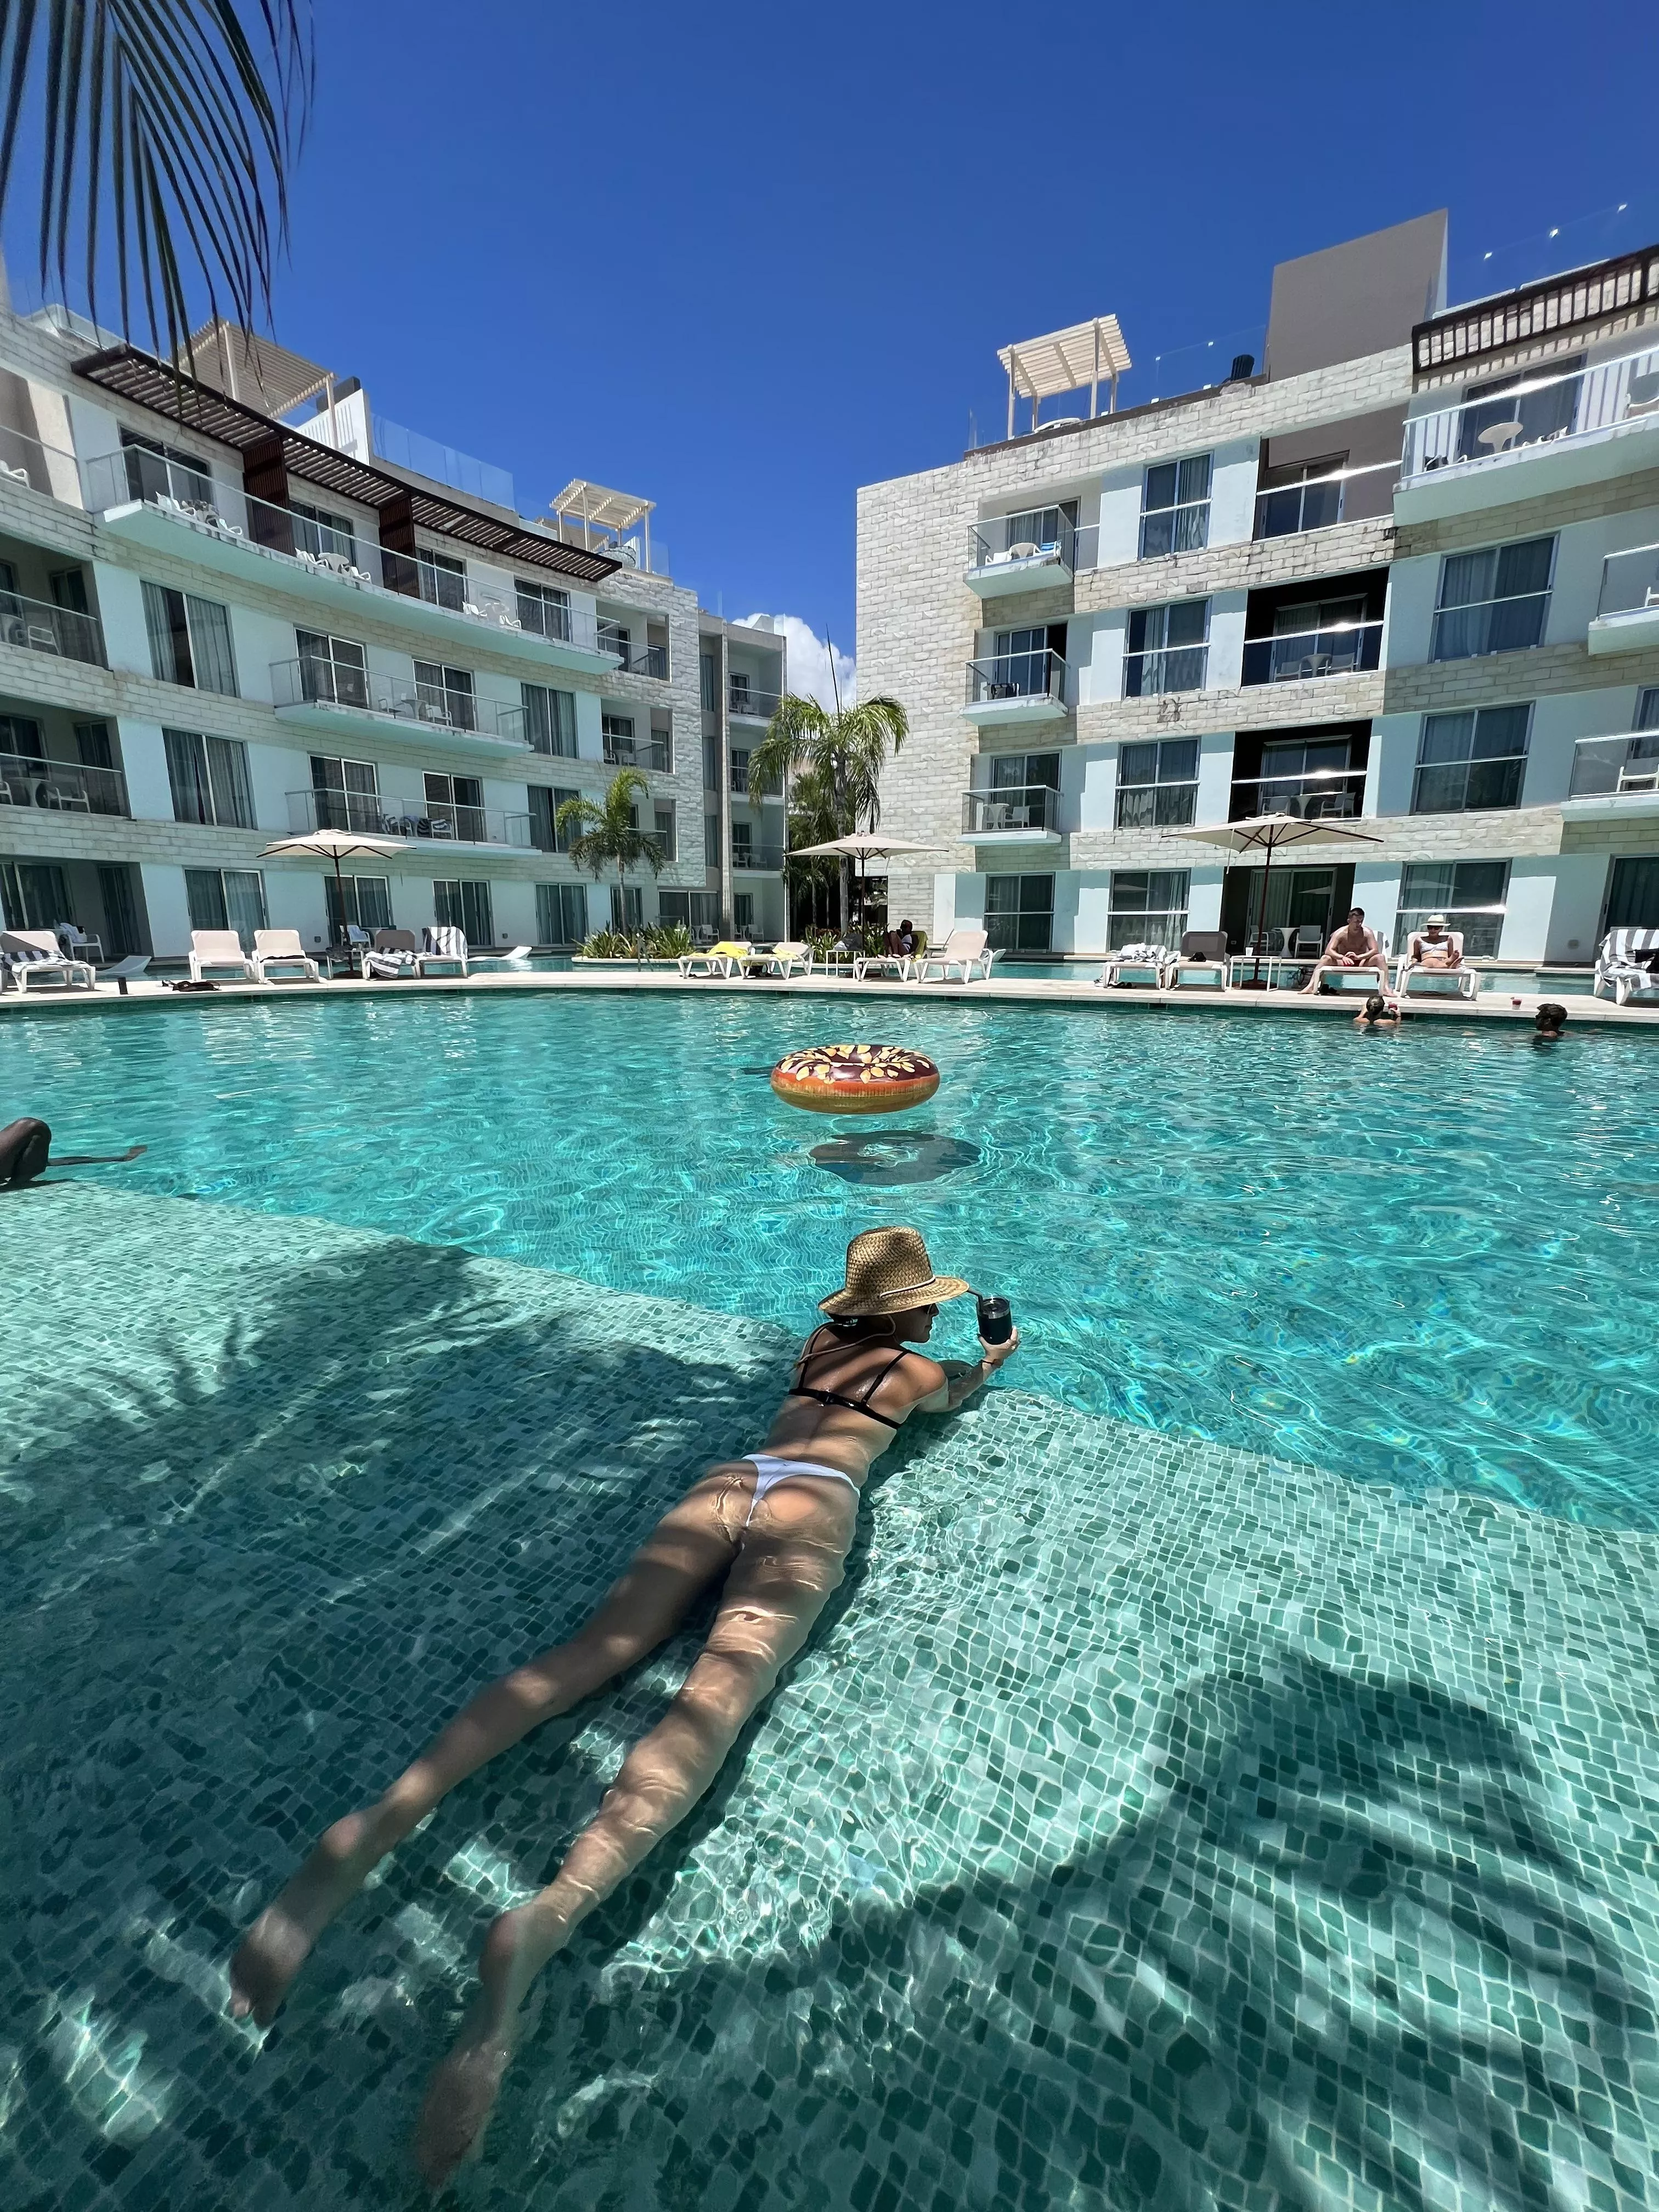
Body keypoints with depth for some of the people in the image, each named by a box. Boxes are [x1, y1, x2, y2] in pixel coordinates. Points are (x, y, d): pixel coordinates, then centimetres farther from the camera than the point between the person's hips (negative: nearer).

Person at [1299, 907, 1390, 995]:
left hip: (1362, 962, 1)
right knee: (1325, 958, -26)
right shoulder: (1340, 933, -12)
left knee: (1381, 957, -25)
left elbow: (1375, 950, -18)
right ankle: (1311, 986, -33)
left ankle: (1385, 988, -27)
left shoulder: (1367, 933, -11)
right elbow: (1328, 951, -22)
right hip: (1343, 962, 0)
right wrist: (1342, 957, -41)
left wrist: (1358, 957, -36)